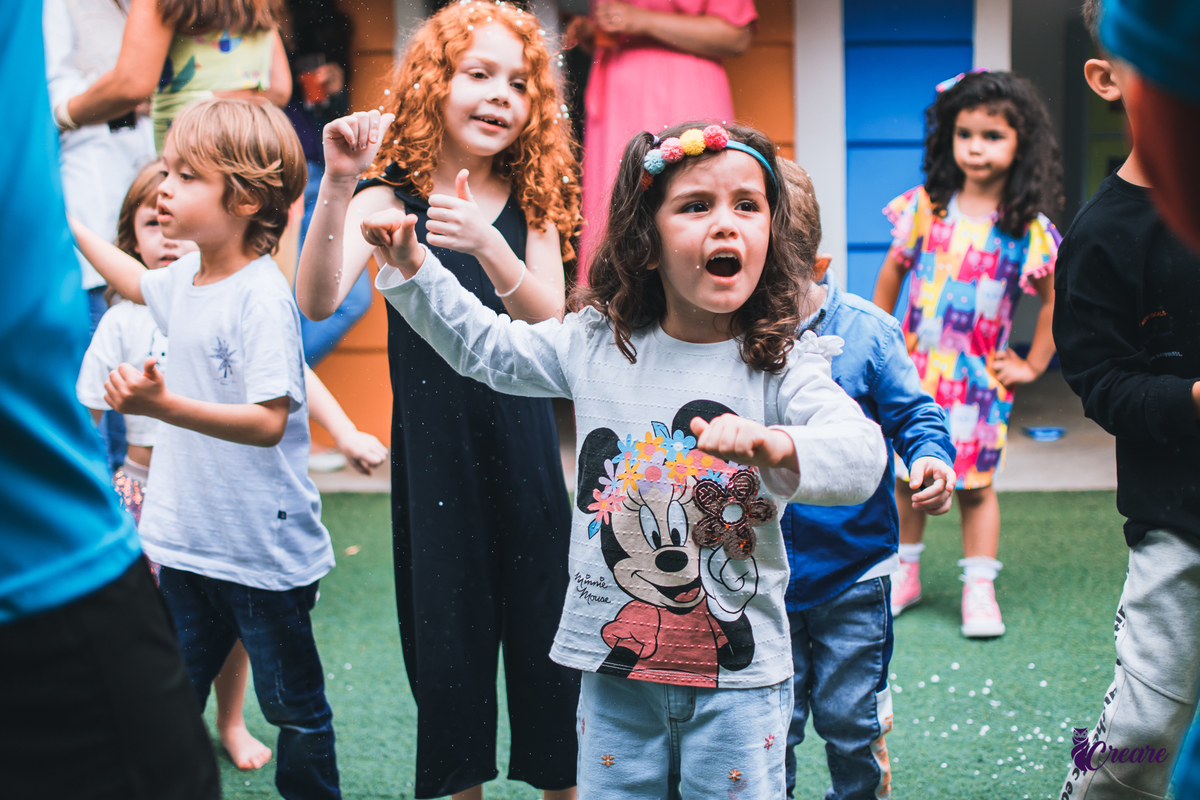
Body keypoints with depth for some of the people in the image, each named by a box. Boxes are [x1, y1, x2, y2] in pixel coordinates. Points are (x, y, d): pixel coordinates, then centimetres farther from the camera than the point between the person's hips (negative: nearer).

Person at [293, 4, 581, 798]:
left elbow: (549, 322, -12)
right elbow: (319, 301, -18)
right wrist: (336, 186, -32)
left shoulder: (531, 201, 2)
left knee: (544, 624, 3)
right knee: (445, 634, 6)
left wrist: (488, 246, -30)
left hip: (522, 442, 1)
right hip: (433, 445, -1)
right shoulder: (389, 197, -4)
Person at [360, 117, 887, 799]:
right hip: (615, 664, 3)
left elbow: (862, 455, -27)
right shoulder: (595, 344, 1)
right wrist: (411, 265, 8)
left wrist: (774, 446, -47)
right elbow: (485, 347, 16)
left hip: (738, 675, -3)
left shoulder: (781, 366, -11)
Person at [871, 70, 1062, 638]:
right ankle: (905, 574, 24)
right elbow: (893, 270, 11)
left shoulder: (1029, 229, -7)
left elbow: (1055, 300, 3)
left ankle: (979, 590, 12)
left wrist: (1033, 365, 3)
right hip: (913, 367, 2)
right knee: (906, 476, 10)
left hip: (979, 378, -2)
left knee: (975, 484, 2)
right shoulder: (924, 207, -2)